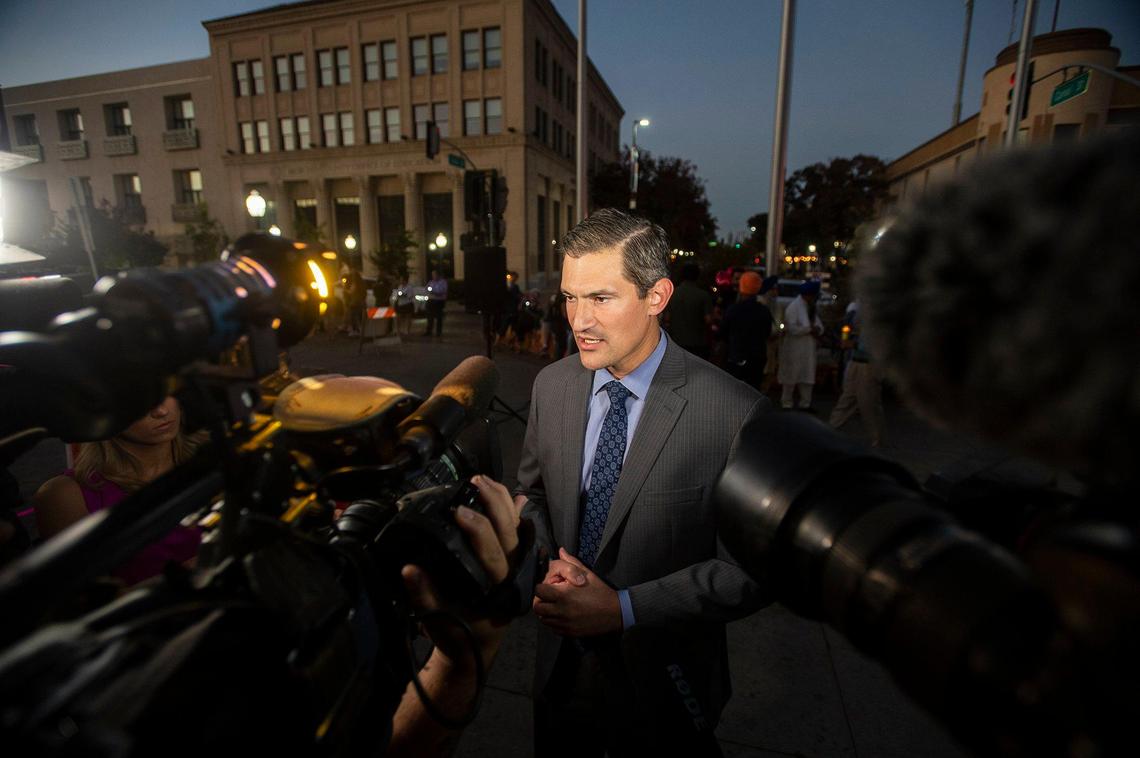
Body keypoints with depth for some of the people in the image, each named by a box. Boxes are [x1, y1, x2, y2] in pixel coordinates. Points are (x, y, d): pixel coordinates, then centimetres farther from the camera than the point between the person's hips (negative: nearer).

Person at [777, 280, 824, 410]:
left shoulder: (811, 307, 16)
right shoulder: (793, 307, -12)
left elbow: (819, 325, 13)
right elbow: (792, 328, -21)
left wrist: (817, 330, -9)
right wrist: (810, 328, -13)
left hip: (808, 348, 8)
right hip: (794, 348, -8)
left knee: (807, 377, 9)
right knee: (790, 377, 1)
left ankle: (805, 404, 17)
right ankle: (786, 404, 10)